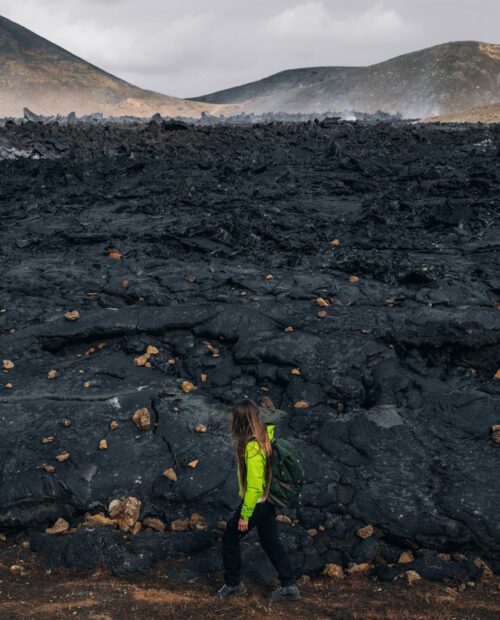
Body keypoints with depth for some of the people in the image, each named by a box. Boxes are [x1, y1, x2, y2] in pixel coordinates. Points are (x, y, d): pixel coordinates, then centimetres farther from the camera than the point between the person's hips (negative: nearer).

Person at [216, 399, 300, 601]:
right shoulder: (265, 435, -4)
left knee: (230, 537, 11)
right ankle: (289, 586, 20)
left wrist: (244, 515, -20)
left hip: (256, 502, -8)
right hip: (268, 499, 8)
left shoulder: (252, 448, -29)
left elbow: (254, 486, -27)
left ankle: (233, 584, 24)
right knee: (270, 541, 17)